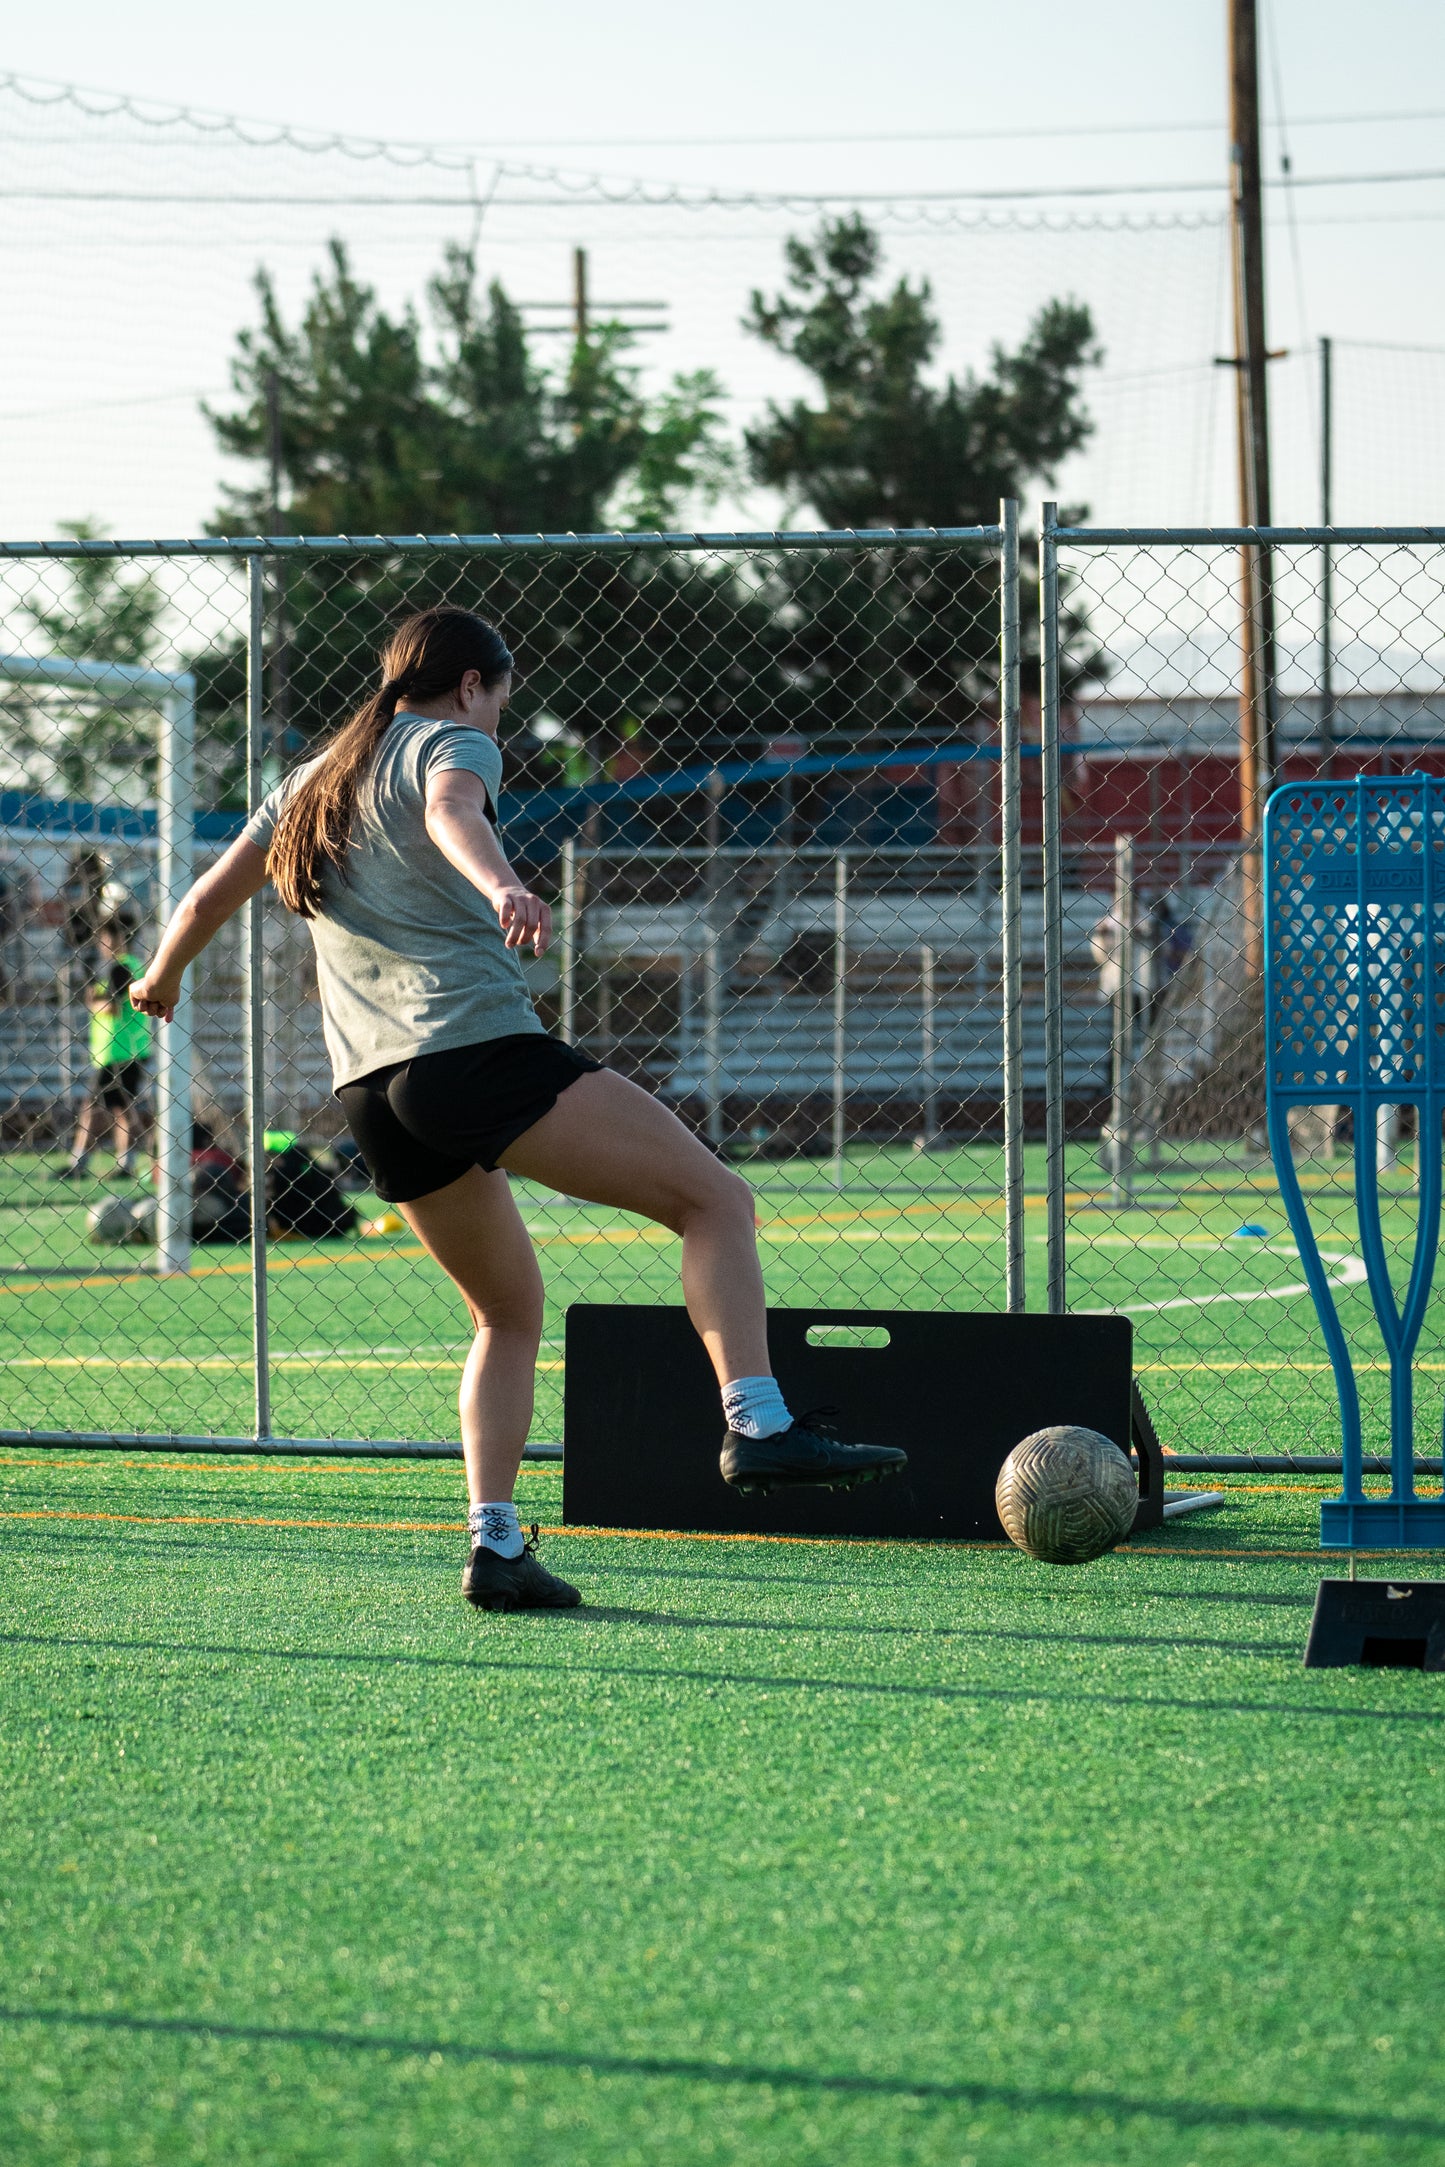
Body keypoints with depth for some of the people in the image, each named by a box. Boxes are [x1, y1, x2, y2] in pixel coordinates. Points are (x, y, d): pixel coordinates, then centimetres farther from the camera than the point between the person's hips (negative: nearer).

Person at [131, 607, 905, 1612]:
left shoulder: (309, 785, 24)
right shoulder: (452, 743, 5)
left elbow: (208, 900, 31)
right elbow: (451, 814, -19)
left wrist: (163, 979, 51)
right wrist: (501, 886, -39)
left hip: (375, 1093, 8)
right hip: (480, 1047, -8)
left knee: (510, 1310, 19)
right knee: (717, 1198, -8)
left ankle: (495, 1541, 5)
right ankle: (759, 1425, -26)